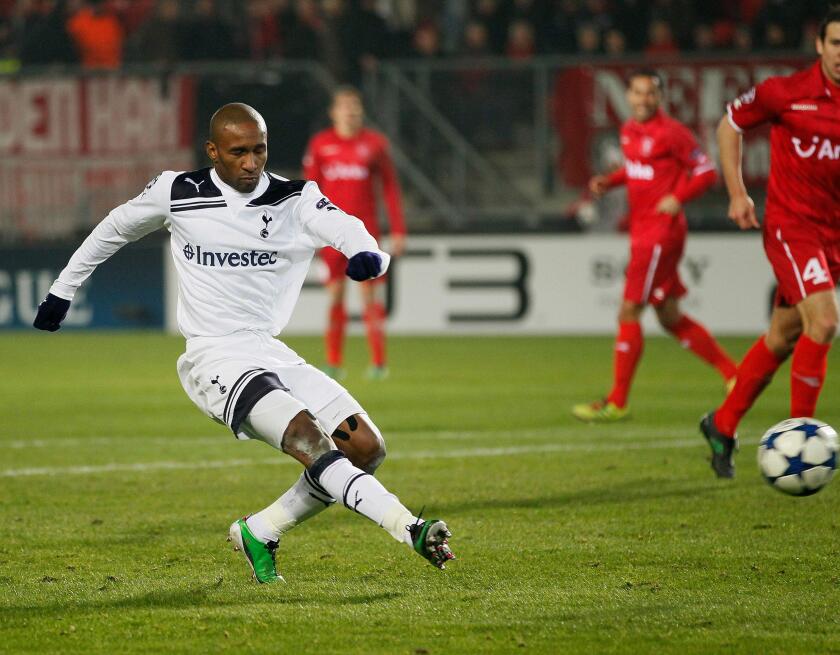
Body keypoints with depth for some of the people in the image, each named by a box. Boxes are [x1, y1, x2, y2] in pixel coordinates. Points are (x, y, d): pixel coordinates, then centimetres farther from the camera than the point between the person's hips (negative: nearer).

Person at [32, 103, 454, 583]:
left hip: (272, 353, 5)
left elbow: (344, 227, -19)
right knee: (306, 435, -28)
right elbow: (115, 229, 18)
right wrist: (63, 290, 26)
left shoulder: (295, 200, 1)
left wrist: (369, 254, -44)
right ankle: (410, 529, -40)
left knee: (366, 448, -7)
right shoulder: (177, 193, 0)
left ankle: (260, 532, 7)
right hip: (213, 357, -5)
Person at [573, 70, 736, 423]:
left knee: (629, 312, -7)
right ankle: (734, 375, 22)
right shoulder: (629, 130, 11)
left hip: (660, 232, -9)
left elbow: (706, 171, -9)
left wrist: (678, 198, -23)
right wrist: (609, 181, 8)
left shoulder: (671, 132, -13)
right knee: (670, 317, 14)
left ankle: (617, 403, -1)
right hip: (642, 232, 9)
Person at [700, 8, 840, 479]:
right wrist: (737, 193, -2)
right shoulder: (786, 93, -10)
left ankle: (723, 425, 29)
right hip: (790, 224, -5)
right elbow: (730, 125, 5)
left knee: (784, 336, 12)